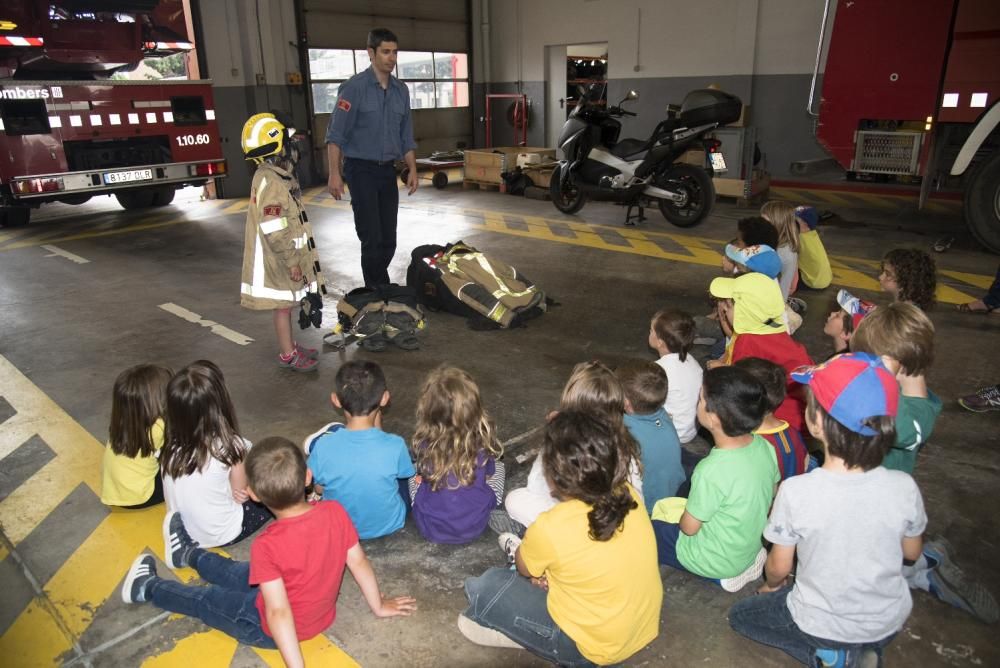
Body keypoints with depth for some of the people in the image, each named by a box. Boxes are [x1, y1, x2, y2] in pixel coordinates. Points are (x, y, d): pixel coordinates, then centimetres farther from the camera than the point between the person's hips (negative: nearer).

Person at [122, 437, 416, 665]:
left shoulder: (267, 545, -35)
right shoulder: (336, 512, -23)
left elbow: (279, 613, -34)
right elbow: (360, 563, -13)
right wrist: (378, 606, 2)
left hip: (273, 631, -5)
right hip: (322, 613, 5)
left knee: (206, 599, 20)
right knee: (237, 572, 27)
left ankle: (148, 588, 46)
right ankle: (188, 554, 51)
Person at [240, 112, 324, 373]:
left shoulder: (277, 175, 9)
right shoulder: (270, 182, -23)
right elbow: (275, 231, -25)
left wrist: (295, 257, 23)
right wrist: (292, 261, -20)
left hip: (285, 256, 9)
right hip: (278, 260, -9)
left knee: (286, 303, 19)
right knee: (282, 305, 3)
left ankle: (289, 346, 33)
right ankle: (287, 355, 15)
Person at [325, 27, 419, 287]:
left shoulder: (401, 91, 10)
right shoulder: (354, 87, -8)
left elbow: (406, 137, 16)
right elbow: (335, 134, -10)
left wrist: (412, 169, 8)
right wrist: (334, 174, -17)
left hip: (388, 170, 6)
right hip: (361, 170, -5)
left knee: (388, 239, 7)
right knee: (372, 238, -6)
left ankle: (380, 286, 24)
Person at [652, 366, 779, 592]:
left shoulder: (712, 471, -36)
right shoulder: (764, 447, -15)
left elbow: (689, 527, -21)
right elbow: (773, 494, 4)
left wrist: (680, 519, 1)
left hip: (715, 562, -7)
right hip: (751, 546, 7)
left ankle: (723, 574, 1)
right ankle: (746, 562, 12)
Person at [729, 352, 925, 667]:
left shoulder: (796, 492, -29)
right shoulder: (904, 488, -22)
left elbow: (779, 567, -13)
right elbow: (912, 552, -1)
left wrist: (772, 585, 10)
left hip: (822, 626, -3)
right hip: (889, 625, 4)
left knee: (741, 615, 23)